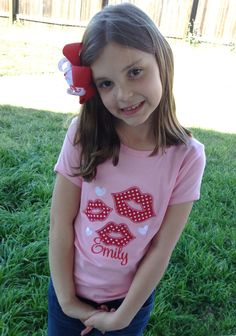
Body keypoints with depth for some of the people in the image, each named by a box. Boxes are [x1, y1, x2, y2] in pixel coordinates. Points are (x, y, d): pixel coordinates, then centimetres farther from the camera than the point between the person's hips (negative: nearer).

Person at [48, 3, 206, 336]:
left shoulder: (187, 156, -20)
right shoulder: (83, 135, -19)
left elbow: (161, 248, -16)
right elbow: (61, 223, -14)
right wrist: (66, 299, -9)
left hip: (133, 295, 0)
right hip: (71, 287, 1)